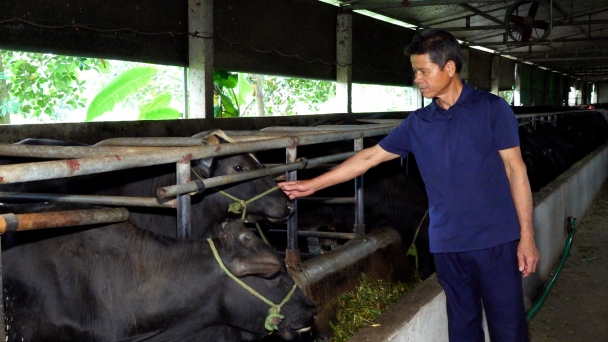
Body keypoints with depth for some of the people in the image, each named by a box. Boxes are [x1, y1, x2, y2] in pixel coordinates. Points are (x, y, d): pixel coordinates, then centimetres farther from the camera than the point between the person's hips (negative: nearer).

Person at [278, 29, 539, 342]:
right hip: (447, 244, 4)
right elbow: (369, 157, 9)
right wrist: (313, 185, 9)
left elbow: (515, 170, -4)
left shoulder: (492, 108, -5)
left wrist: (526, 236, -7)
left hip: (496, 241, -3)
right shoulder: (417, 123, 5)